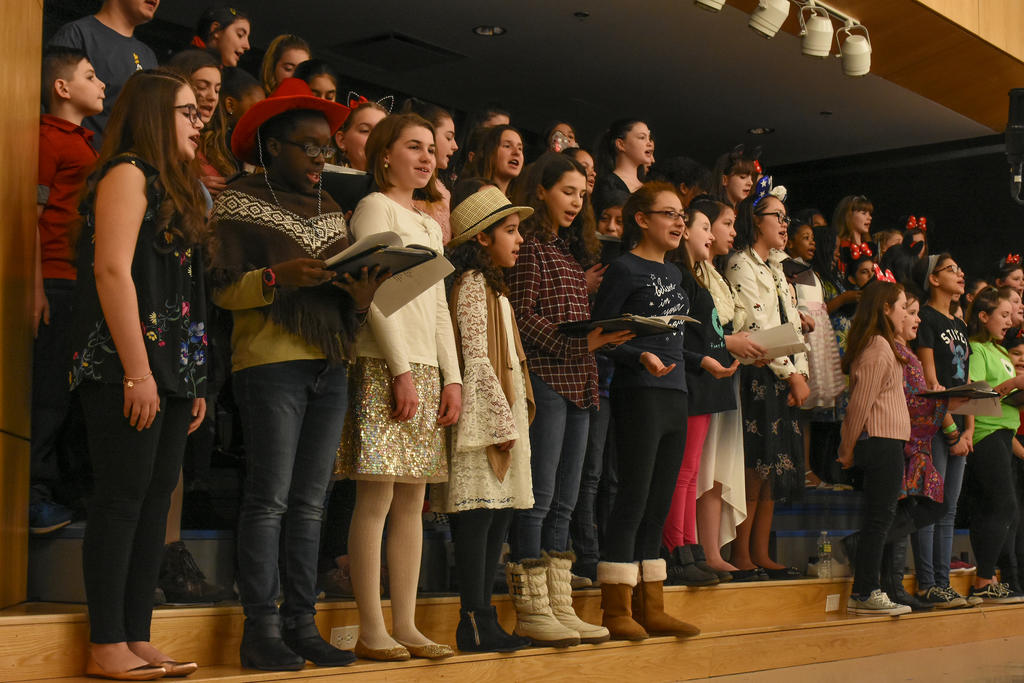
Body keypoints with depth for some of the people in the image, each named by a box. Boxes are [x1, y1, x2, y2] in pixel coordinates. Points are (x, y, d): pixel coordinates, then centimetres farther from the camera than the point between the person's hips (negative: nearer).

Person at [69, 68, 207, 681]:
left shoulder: (175, 187, 22)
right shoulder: (128, 173, -5)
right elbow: (112, 269, -15)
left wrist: (194, 381, 17)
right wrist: (137, 371, -20)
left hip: (172, 371, 9)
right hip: (130, 371, -9)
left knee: (157, 497, 7)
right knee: (123, 497, -7)